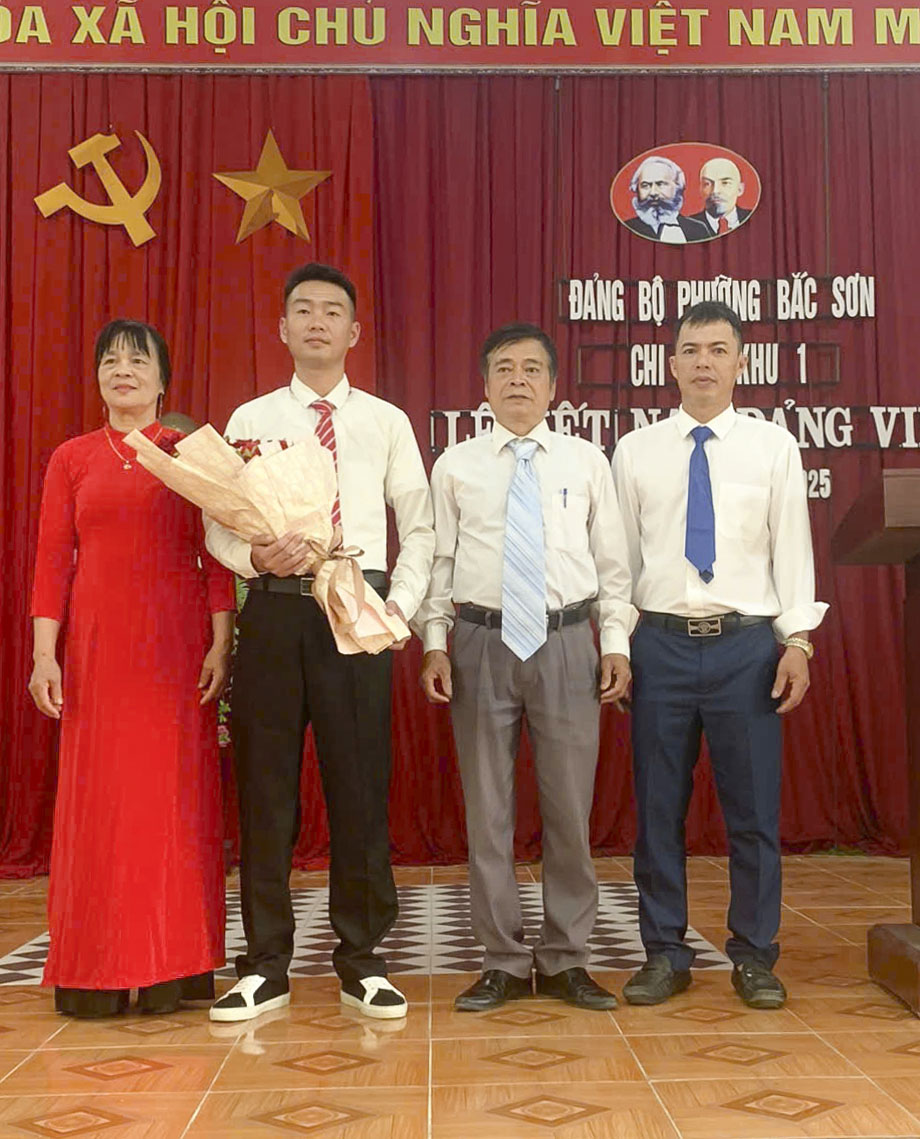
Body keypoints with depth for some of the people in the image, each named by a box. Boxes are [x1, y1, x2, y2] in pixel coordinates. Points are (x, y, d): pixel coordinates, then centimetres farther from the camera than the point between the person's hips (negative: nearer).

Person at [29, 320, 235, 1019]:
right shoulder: (71, 459, 9)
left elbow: (219, 556, 2)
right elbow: (52, 562, 5)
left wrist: (221, 643, -7)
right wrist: (44, 654, -3)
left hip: (176, 646, -1)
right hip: (96, 646, 1)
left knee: (174, 796, 2)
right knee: (97, 798, 3)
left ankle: (173, 969, 12)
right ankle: (97, 973, 12)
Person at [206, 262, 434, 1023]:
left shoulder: (387, 423, 9)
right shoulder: (250, 420, 10)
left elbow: (420, 526, 9)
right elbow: (217, 525, 5)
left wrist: (404, 603, -3)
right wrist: (255, 557, -15)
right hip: (274, 609, 1)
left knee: (361, 783, 2)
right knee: (265, 785, 4)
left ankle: (361, 961, 17)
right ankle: (266, 966, 17)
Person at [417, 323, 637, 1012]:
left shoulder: (587, 462, 8)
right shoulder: (455, 466, 7)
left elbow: (613, 560, 7)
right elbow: (438, 561, 6)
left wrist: (617, 642, 0)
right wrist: (434, 642, -2)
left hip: (567, 642, 0)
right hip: (482, 642, 0)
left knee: (570, 807, 5)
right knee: (487, 809, 5)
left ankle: (566, 961, 20)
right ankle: (504, 963, 18)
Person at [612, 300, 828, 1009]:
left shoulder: (774, 447, 5)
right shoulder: (635, 452, 6)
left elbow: (792, 547, 3)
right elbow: (621, 553, 6)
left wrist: (798, 640, -4)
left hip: (748, 644, 0)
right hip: (661, 642, 1)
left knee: (755, 809, 5)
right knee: (658, 807, 7)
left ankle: (754, 957, 21)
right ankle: (665, 955, 21)